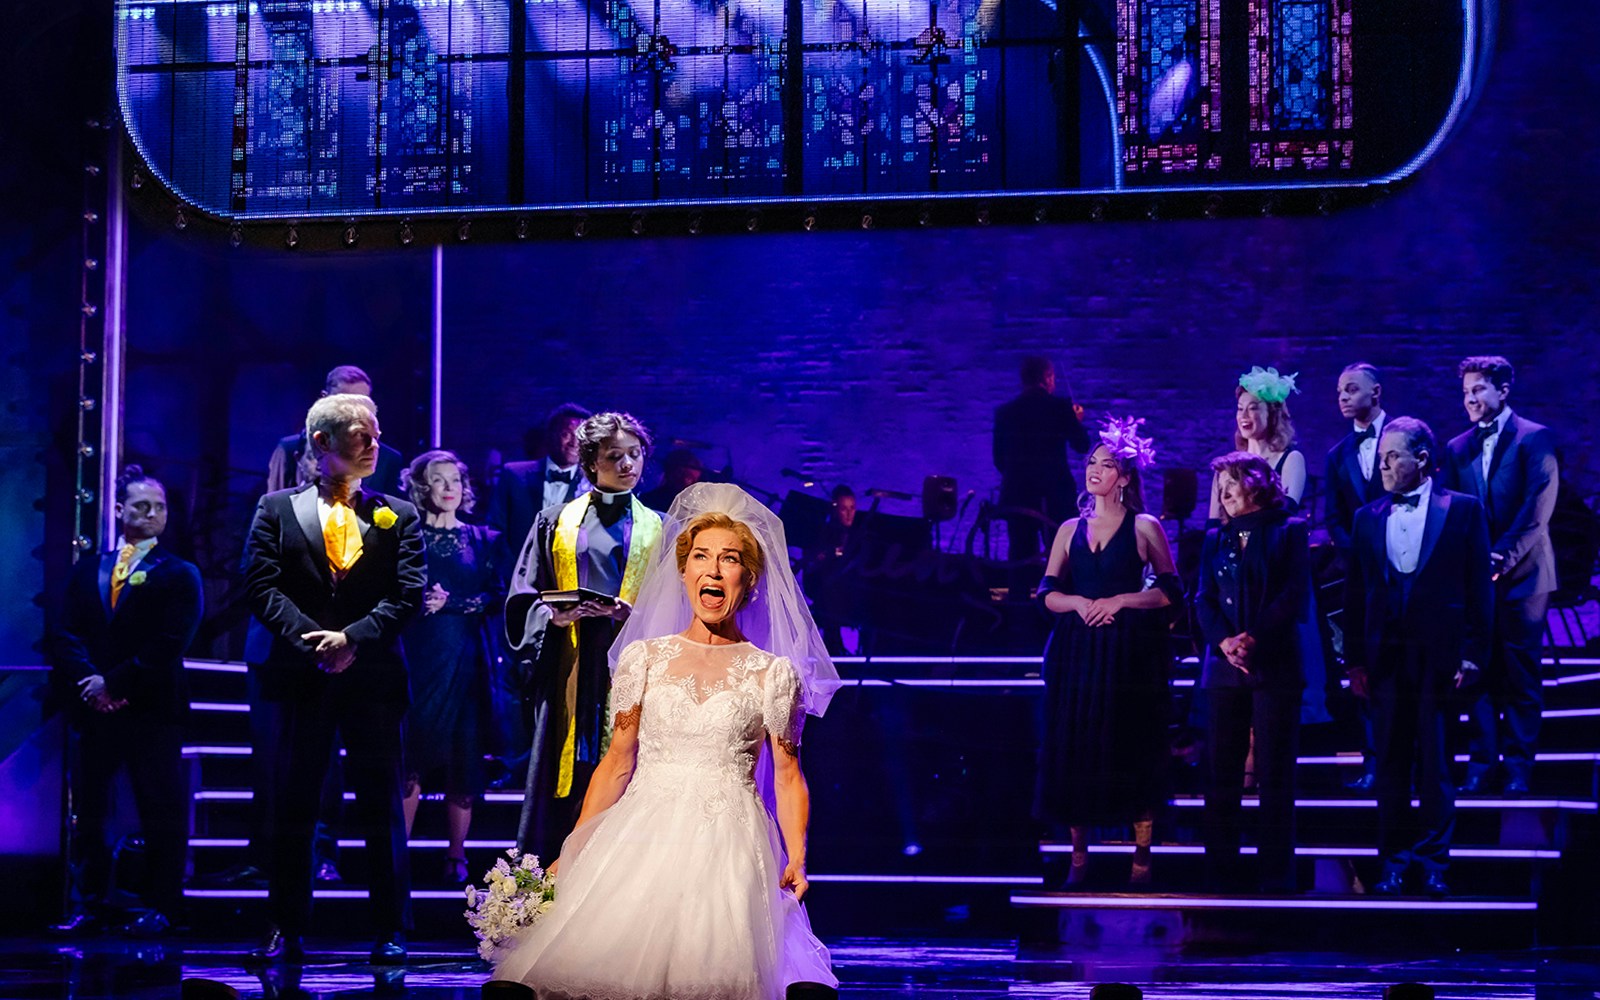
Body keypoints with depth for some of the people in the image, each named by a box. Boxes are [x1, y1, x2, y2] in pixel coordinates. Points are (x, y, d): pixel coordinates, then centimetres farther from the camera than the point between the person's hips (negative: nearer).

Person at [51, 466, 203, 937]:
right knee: (88, 810, 5)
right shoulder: (88, 570, 15)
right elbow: (68, 634, 7)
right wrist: (89, 681, -9)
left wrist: (116, 681, -12)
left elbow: (169, 643, -8)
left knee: (161, 813, -1)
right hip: (95, 709, 4)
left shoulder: (178, 574, 3)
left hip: (153, 708, -4)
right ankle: (87, 906, 12)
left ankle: (161, 908, 4)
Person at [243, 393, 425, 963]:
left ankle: (391, 931, 8)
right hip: (301, 676, 0)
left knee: (381, 805, 2)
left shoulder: (397, 516, 9)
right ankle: (287, 931, 9)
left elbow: (408, 593, -1)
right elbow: (263, 588, -2)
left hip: (374, 676, 0)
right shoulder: (278, 510, 8)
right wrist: (313, 642, -15)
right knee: (292, 804, 3)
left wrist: (353, 638, -15)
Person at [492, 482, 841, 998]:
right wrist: (573, 853, 4)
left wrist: (797, 859, -11)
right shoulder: (644, 658, 8)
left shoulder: (774, 674, 4)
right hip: (644, 840, 1)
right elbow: (617, 763, 10)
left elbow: (788, 776, 5)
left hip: (731, 849, -1)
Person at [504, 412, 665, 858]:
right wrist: (553, 616, -11)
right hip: (569, 675, 0)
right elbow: (524, 598, 10)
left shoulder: (658, 530, 12)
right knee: (562, 796, -3)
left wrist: (634, 615, -12)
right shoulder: (556, 522, 12)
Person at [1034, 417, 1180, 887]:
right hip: (1077, 652, 3)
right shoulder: (1070, 529, 12)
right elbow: (1047, 593, 9)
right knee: (1074, 749, 2)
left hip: (1129, 653, -3)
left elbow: (1170, 592, -3)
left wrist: (1119, 601, -13)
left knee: (1132, 750, -2)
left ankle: (1141, 861, 4)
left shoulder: (1144, 527, 1)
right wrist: (1078, 603, -11)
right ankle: (1079, 857, 11)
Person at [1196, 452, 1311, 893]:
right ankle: (1220, 873, 7)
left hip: (1275, 665, -4)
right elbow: (1204, 600, 6)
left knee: (1275, 774, -2)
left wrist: (1255, 638, -15)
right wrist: (1225, 641, -12)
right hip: (1224, 669, 4)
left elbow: (1294, 594, -6)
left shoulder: (1290, 531, 4)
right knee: (1220, 773, 2)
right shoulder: (1216, 538, 15)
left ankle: (1276, 874, 2)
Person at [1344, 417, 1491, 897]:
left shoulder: (1463, 510, 1)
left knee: (1435, 763, 2)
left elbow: (1479, 587, -1)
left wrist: (1472, 654, -7)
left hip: (1439, 655, -3)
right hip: (1385, 656, 3)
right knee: (1391, 763, 6)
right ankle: (1394, 862, 13)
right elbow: (1356, 593, 10)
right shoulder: (1368, 518, 10)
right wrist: (1354, 659, 4)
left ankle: (1433, 862, 10)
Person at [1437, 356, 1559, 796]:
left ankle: (1518, 769, 3)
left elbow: (1538, 509, -9)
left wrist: (1503, 557, -14)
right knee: (1480, 675, 3)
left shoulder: (1535, 439, -2)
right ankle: (1481, 768, 6)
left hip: (1521, 575, -4)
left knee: (1521, 677, -1)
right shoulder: (1458, 448, 13)